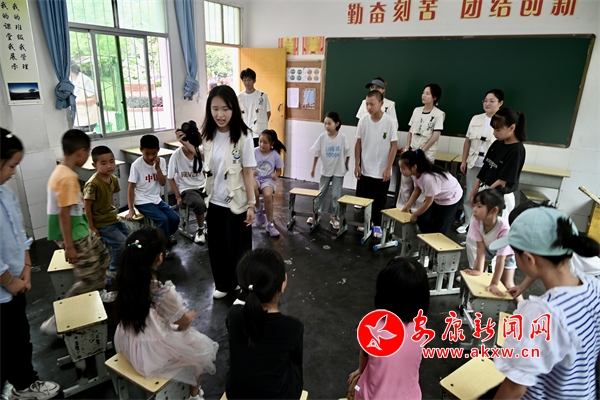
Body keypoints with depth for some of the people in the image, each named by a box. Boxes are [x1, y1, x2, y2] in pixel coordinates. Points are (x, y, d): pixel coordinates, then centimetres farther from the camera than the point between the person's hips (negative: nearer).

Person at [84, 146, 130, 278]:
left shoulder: (113, 179, -2)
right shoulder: (92, 184, -25)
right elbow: (87, 207, -20)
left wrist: (114, 212, 9)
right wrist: (91, 227, -16)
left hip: (114, 219, 9)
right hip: (102, 224, -9)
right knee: (121, 243, -14)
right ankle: (114, 270, 8)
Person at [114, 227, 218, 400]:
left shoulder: (125, 281, -16)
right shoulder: (165, 292, -35)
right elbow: (183, 324, -15)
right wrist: (191, 315, 5)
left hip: (128, 346, 6)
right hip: (154, 356, -6)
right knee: (202, 348, 20)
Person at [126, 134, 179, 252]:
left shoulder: (161, 161, -3)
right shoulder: (136, 165, -15)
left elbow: (163, 183, -7)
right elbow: (131, 188, -11)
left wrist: (157, 168, -20)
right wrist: (131, 209, -15)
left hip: (157, 199, 5)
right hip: (142, 202, -5)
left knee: (175, 218, -7)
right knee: (163, 219, -23)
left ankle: (166, 236, 25)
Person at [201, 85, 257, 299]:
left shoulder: (242, 137, -16)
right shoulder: (208, 135, -1)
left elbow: (248, 172, -14)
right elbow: (208, 169, 11)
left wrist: (251, 204, -14)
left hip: (236, 203, -5)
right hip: (214, 202, 5)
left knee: (238, 248, 6)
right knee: (216, 246, 15)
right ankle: (223, 284, 36)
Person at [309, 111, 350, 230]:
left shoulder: (342, 137, -14)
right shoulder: (322, 137, -11)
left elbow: (347, 153, -2)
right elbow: (316, 154, -3)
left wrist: (346, 165, 5)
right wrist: (313, 168, 1)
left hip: (338, 171, -1)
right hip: (325, 170, 2)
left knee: (336, 195, 3)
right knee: (321, 192, 13)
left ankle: (333, 216, 18)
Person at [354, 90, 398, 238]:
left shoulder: (391, 122, -13)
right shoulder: (363, 121, -5)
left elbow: (394, 146, -9)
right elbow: (358, 144, 3)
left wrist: (388, 168, -12)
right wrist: (357, 165, 0)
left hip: (382, 171, -3)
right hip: (366, 169, 3)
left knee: (379, 200, 9)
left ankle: (377, 225, 24)